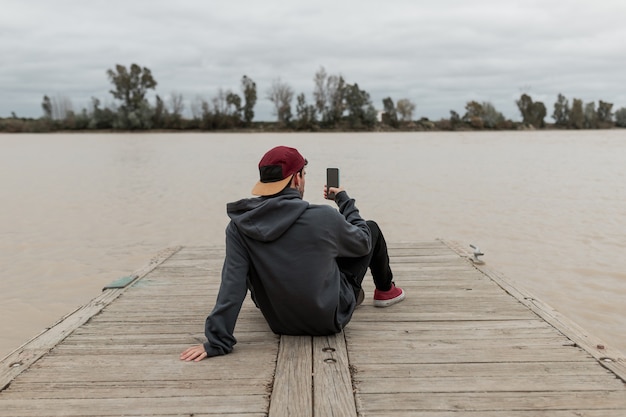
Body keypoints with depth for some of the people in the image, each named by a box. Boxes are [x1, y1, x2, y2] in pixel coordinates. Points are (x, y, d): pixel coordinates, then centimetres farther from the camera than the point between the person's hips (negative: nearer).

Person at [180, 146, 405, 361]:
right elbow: (363, 242, -5)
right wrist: (344, 200, 9)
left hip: (280, 322, 3)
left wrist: (217, 342, -21)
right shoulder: (323, 217, -24)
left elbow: (232, 284, -23)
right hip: (330, 318, -3)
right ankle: (385, 289, 42)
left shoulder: (239, 226, -17)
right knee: (372, 228, 15)